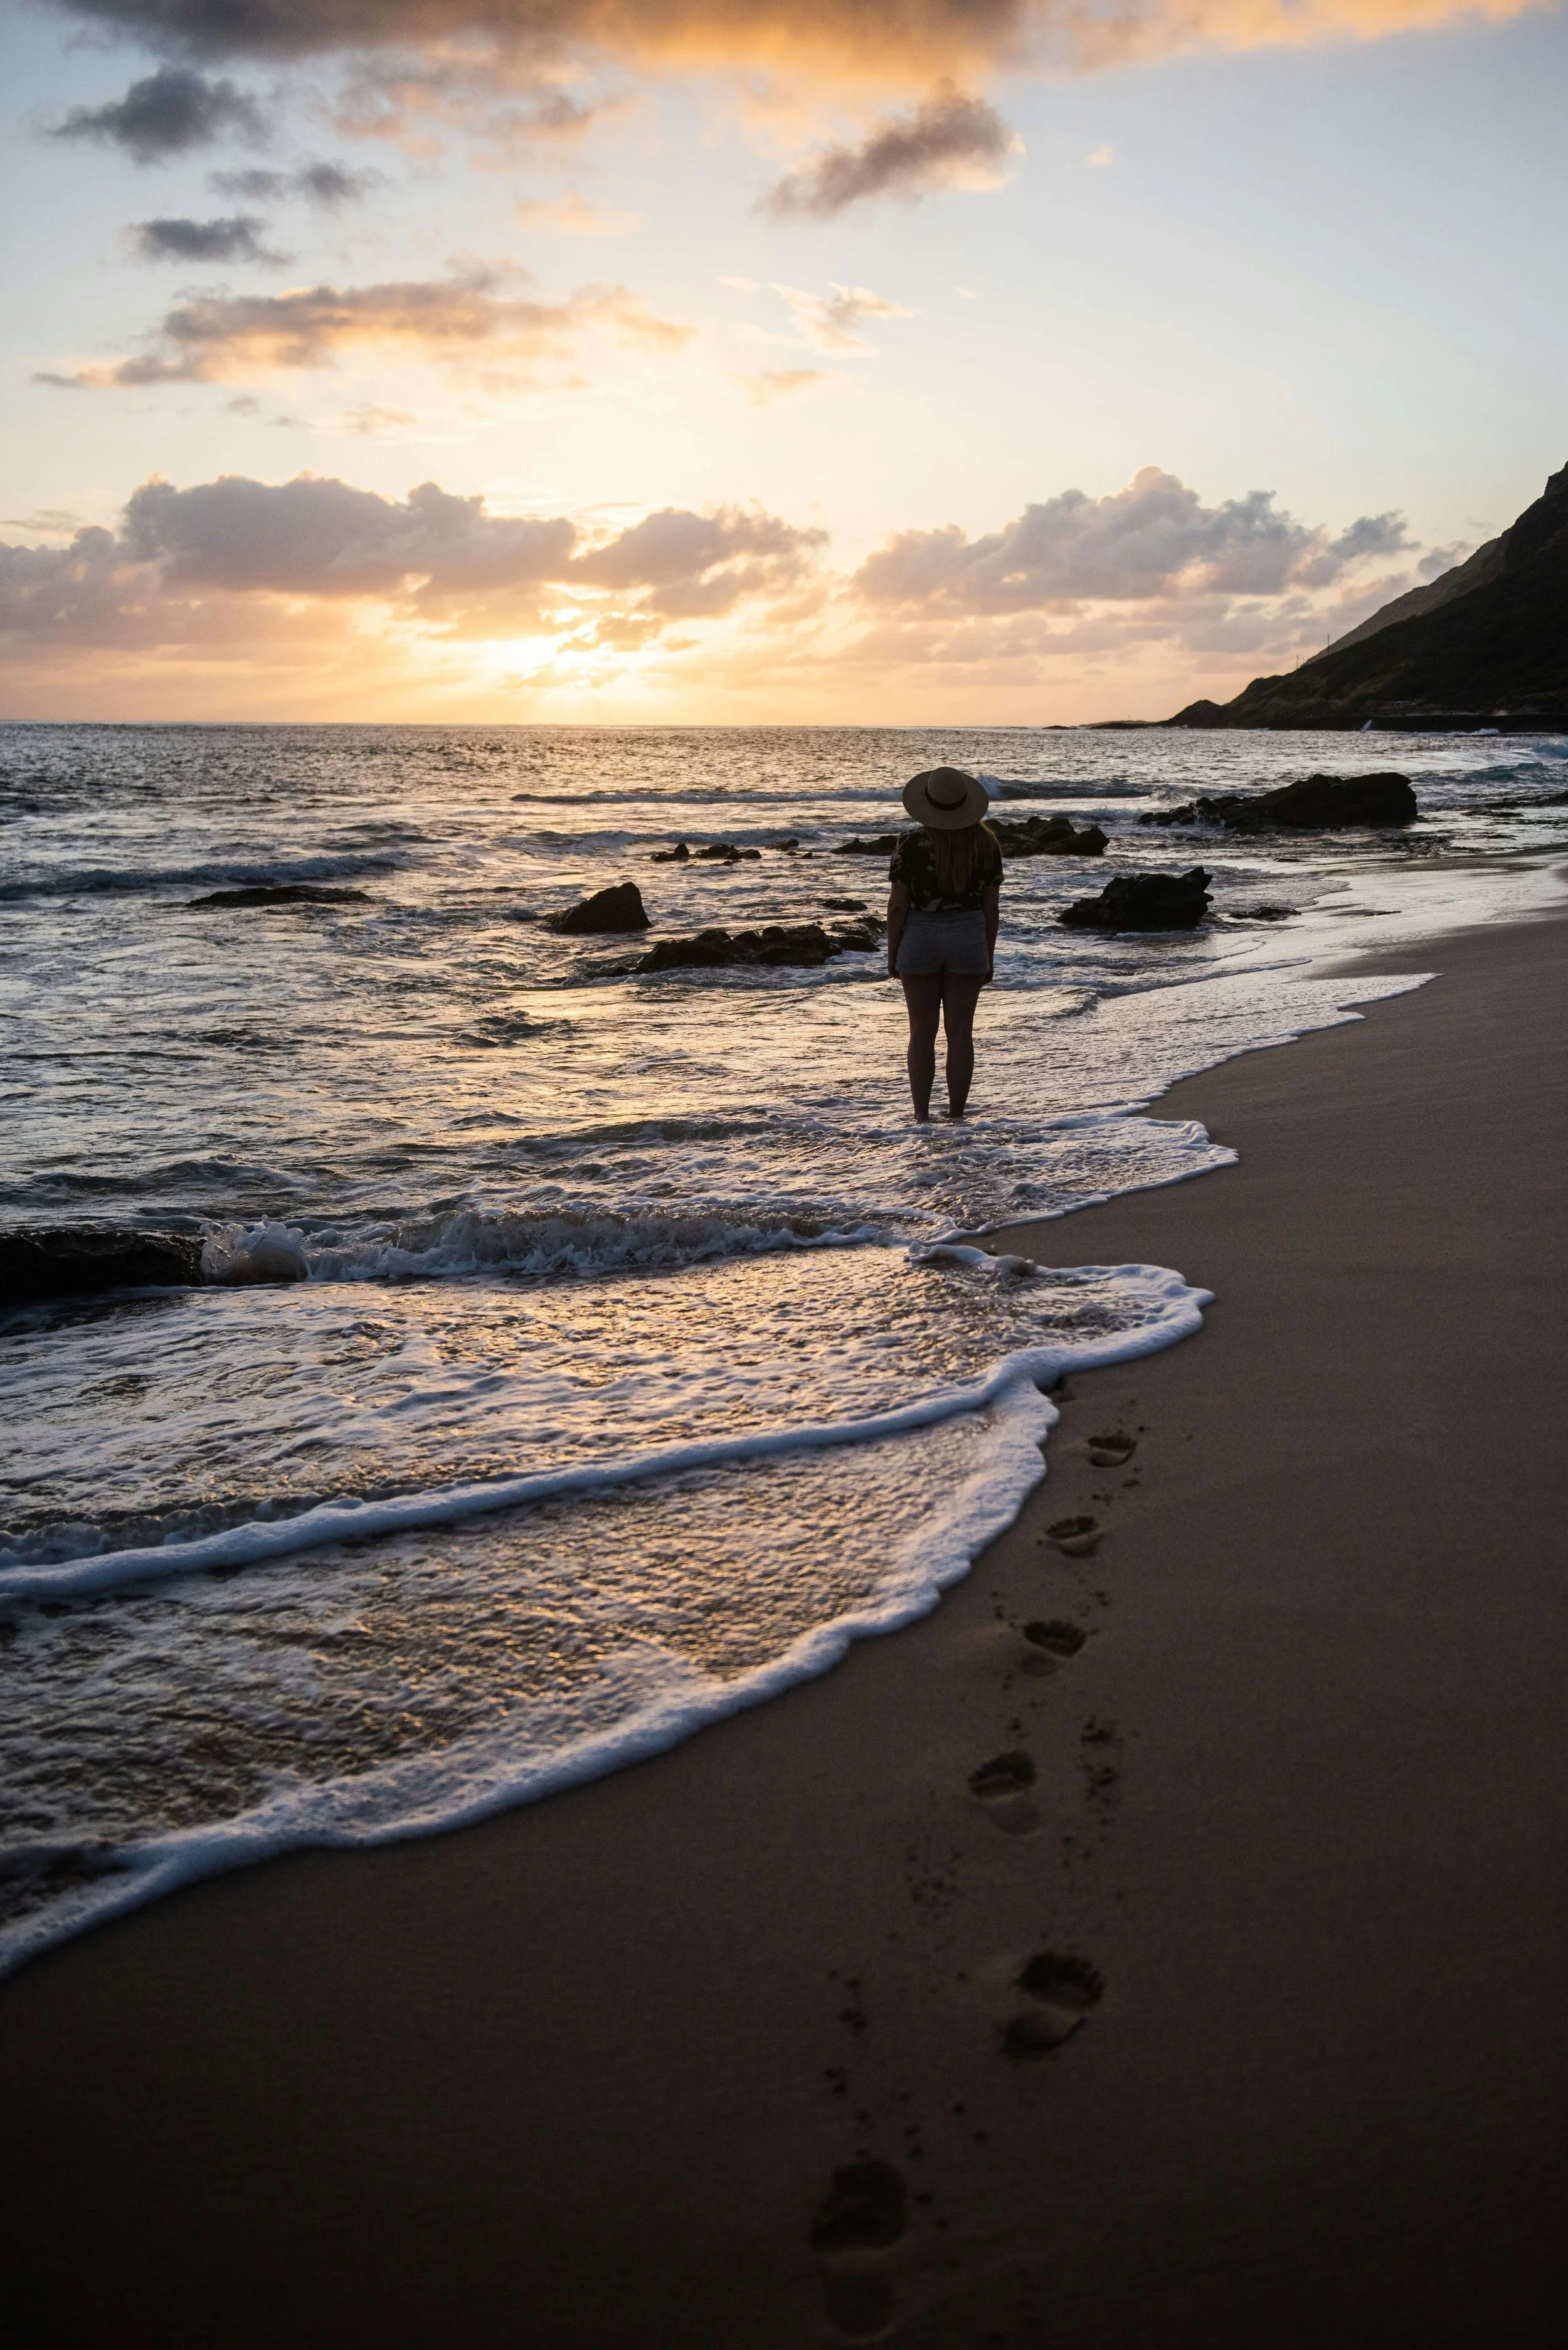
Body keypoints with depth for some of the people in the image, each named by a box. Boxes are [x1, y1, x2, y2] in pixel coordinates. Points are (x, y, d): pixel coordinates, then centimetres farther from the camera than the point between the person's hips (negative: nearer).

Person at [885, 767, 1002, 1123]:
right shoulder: (986, 844, -4)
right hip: (969, 938, 2)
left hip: (919, 938, -1)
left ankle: (922, 1115, 8)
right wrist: (989, 954, 9)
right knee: (960, 1032, 7)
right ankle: (956, 1115, 9)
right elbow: (991, 905, 0)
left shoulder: (911, 845, -11)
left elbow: (898, 904, -10)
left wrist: (892, 954, 1)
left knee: (923, 1032, 7)